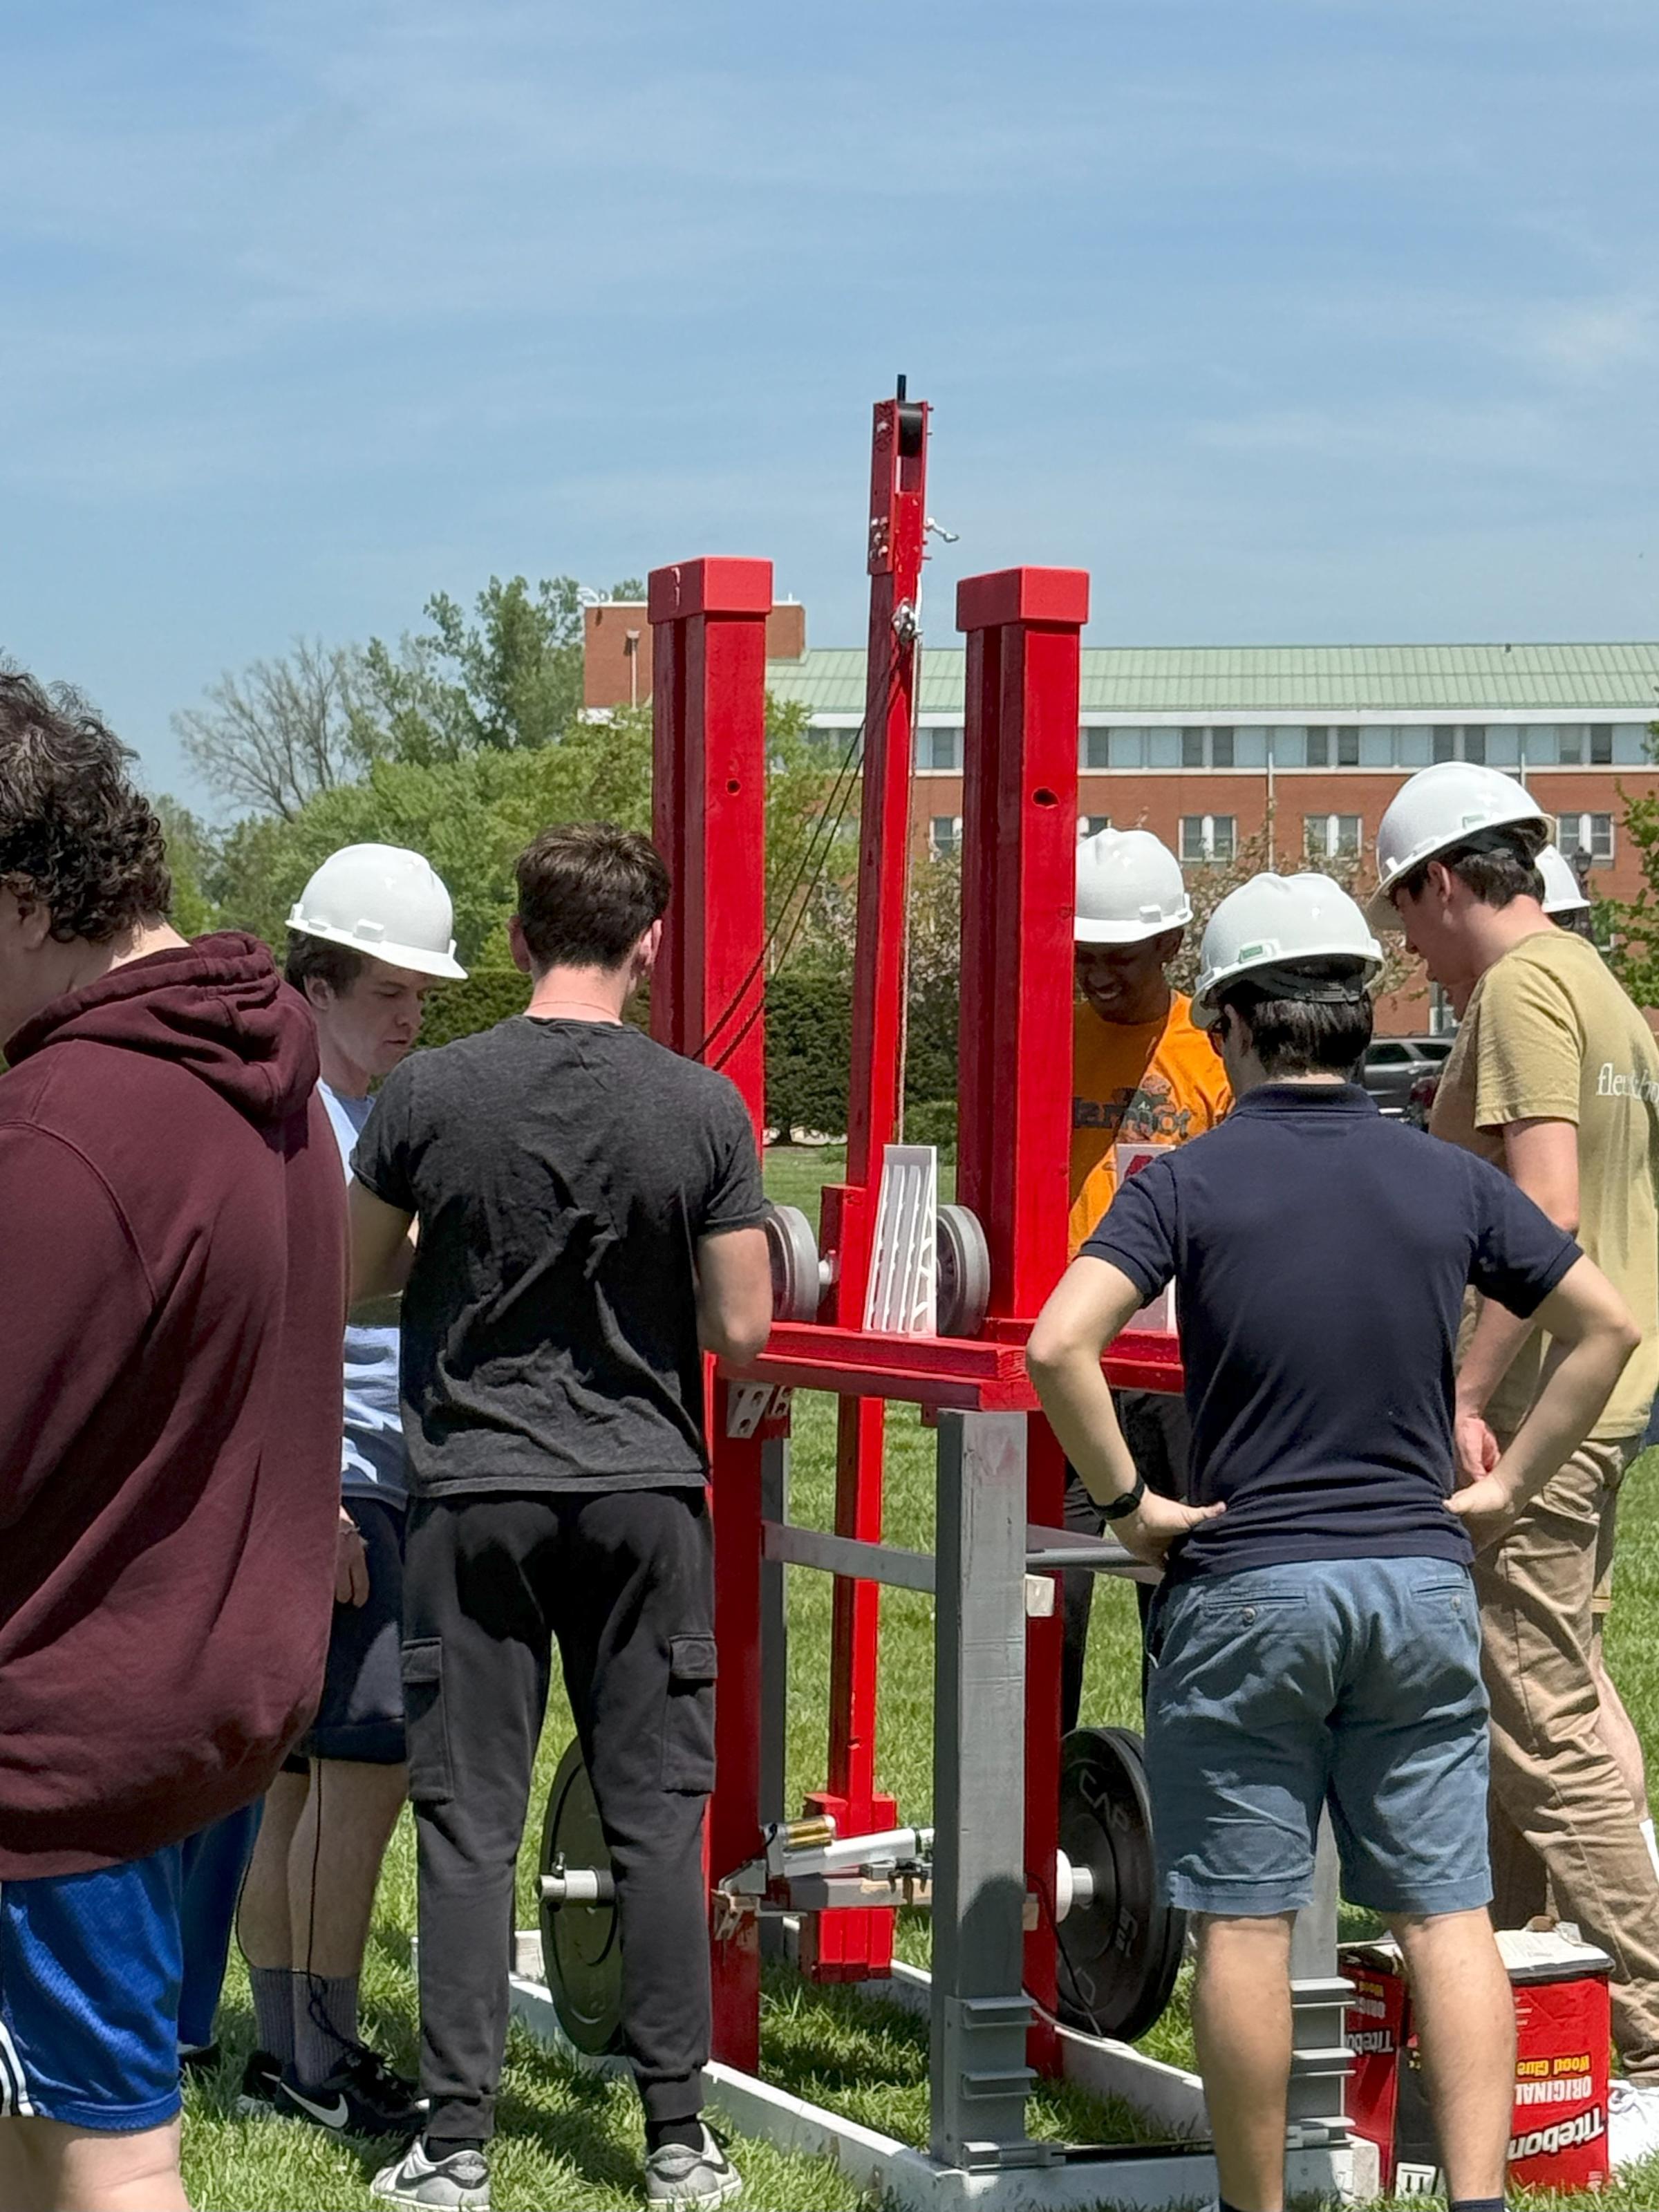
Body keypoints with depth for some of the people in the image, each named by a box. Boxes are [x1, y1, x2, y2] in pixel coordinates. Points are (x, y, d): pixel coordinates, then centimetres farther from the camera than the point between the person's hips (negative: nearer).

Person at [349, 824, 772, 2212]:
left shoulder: (432, 1094, -5)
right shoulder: (701, 1107, -6)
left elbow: (355, 1278, 7)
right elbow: (741, 1328, -4)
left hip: (475, 1491, 0)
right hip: (644, 1490, 0)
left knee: (471, 1819, 5)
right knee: (658, 1812, 7)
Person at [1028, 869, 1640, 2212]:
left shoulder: (1189, 1183, -7)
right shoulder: (1448, 1181, 4)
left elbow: (1060, 1346, -20)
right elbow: (1608, 1326, 10)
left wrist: (1129, 1505, -9)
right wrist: (1508, 1486, 13)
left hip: (1247, 1587, -3)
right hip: (1422, 1582, 3)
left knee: (1246, 1923, 4)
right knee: (1445, 1913, 6)